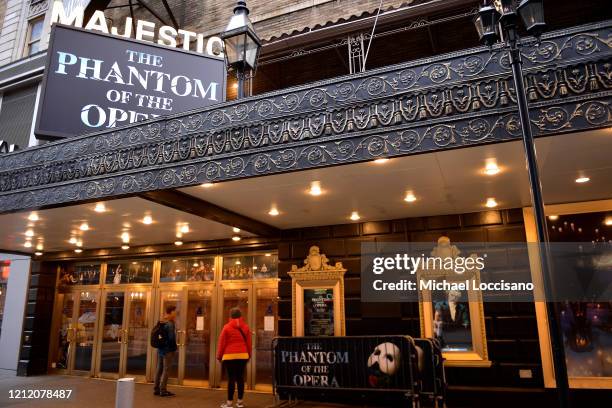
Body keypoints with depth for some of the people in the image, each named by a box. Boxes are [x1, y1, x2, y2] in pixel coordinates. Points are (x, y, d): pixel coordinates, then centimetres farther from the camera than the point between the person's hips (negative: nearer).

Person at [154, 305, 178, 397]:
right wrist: (174, 348, -5)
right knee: (166, 370, -3)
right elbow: (171, 338, -18)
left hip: (160, 349, 9)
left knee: (159, 369, 13)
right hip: (168, 350, -9)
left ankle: (156, 389, 19)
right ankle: (163, 390, 0)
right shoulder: (170, 324, -16)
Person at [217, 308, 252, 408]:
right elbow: (249, 343, 11)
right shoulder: (246, 327, 7)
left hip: (230, 356, -3)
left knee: (231, 378, -1)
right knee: (240, 377, 9)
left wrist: (219, 356, 8)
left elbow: (222, 343, -1)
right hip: (243, 355, 3)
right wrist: (249, 355, 20)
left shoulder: (227, 327, -3)